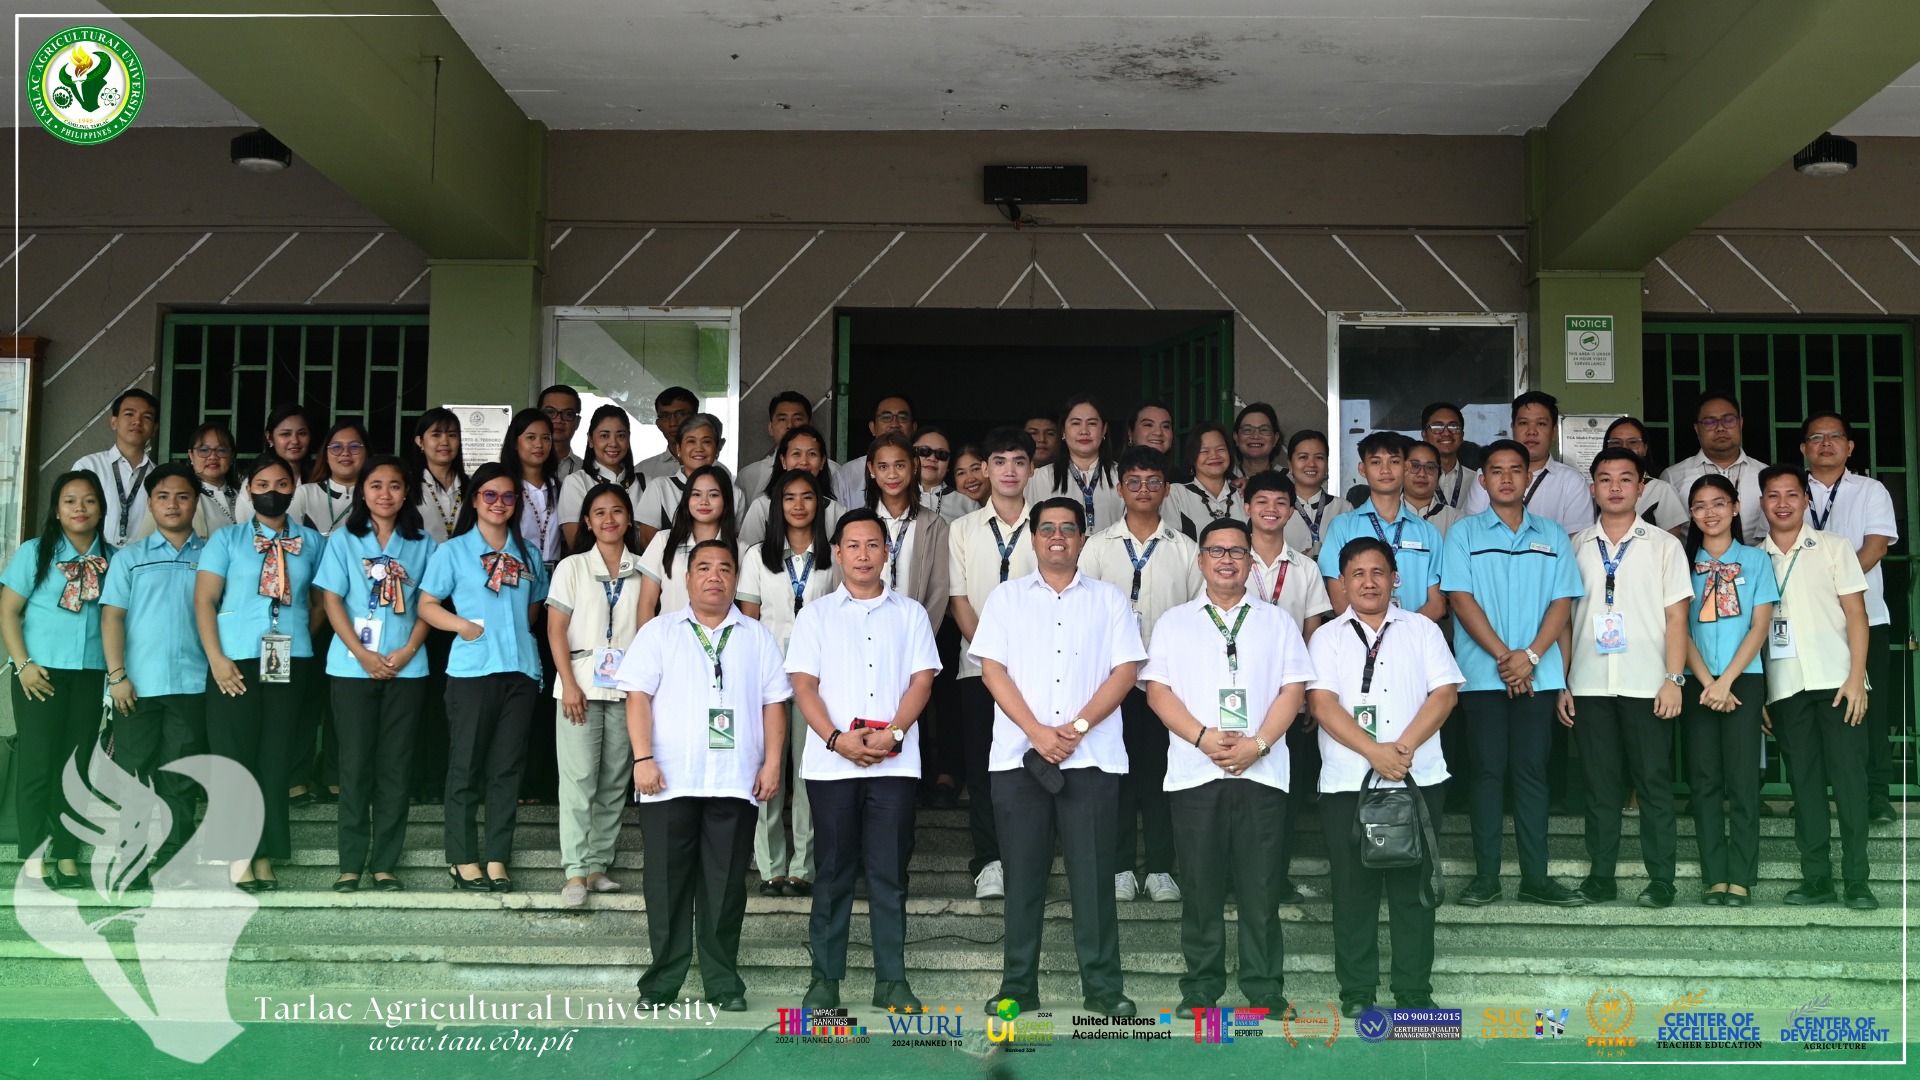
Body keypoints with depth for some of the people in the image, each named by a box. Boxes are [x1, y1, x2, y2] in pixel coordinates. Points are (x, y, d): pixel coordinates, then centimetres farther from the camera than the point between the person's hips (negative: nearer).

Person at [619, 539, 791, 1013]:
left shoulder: (758, 637, 13)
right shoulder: (659, 632, 9)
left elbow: (773, 703, 10)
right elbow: (638, 697, 1)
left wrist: (772, 762, 0)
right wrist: (643, 758, -10)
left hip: (734, 782, 1)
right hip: (669, 780, -1)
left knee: (725, 886, 3)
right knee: (667, 884, 2)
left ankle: (723, 982, 10)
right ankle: (662, 982, 10)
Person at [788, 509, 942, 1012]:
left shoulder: (910, 613, 12)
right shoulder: (816, 614, 10)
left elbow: (922, 680, 4)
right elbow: (803, 684, 2)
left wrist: (892, 733, -12)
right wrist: (837, 739, -12)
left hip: (894, 763, 0)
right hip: (830, 762, 0)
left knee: (889, 872, 1)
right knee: (834, 871, 4)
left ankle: (891, 980, 7)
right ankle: (825, 978, 10)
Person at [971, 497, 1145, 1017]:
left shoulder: (1109, 599, 10)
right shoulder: (1006, 598, 11)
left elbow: (1124, 671, 2)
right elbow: (992, 669, 1)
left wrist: (1078, 726, -11)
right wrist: (1037, 732, -10)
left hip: (1092, 756, 0)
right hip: (1018, 756, 1)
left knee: (1093, 872, 0)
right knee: (1023, 873, 4)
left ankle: (1102, 987, 6)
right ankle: (1018, 986, 11)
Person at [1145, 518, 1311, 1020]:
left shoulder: (1277, 622, 12)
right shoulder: (1174, 621, 11)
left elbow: (1293, 690, 4)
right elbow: (1157, 690, 3)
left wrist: (1258, 743, -10)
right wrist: (1203, 738, -11)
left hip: (1261, 771, 0)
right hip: (1194, 771, 0)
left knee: (1261, 887, 1)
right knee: (1202, 885, 3)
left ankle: (1265, 991, 8)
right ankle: (1201, 987, 12)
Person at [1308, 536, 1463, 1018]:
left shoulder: (1422, 629, 10)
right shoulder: (1328, 638, 8)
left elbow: (1444, 692, 0)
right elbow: (1322, 703, -4)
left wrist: (1405, 746, -13)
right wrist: (1375, 752, -15)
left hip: (1418, 778, 0)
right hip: (1346, 781, 0)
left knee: (1413, 886, 2)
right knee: (1352, 888, 3)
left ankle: (1414, 993, 11)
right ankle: (1356, 993, 12)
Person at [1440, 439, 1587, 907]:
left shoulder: (1552, 535, 11)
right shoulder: (1464, 534, 5)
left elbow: (1562, 601, 5)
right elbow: (1461, 598, -4)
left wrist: (1531, 655, -10)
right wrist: (1503, 656, -12)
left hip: (1537, 673, 2)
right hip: (1482, 672, -1)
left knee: (1532, 771, 2)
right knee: (1488, 770, 0)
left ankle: (1535, 876, 5)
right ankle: (1485, 876, 4)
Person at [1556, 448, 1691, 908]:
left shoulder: (1664, 545, 5)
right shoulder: (1576, 547, 11)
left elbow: (1676, 616, 2)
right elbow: (1564, 618, 11)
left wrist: (1674, 679, -7)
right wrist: (1561, 683, 5)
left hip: (1647, 685, -2)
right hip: (1589, 686, 2)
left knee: (1655, 783, 0)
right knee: (1599, 785, 6)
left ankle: (1661, 880, 6)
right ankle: (1600, 877, 11)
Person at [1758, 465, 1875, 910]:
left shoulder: (1833, 546, 6)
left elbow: (1855, 613, 1)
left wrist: (1855, 677, -9)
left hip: (1836, 681, -2)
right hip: (1785, 687, 2)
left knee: (1848, 777, -5)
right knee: (1804, 781, 4)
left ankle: (1856, 881, -2)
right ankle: (1816, 878, 7)